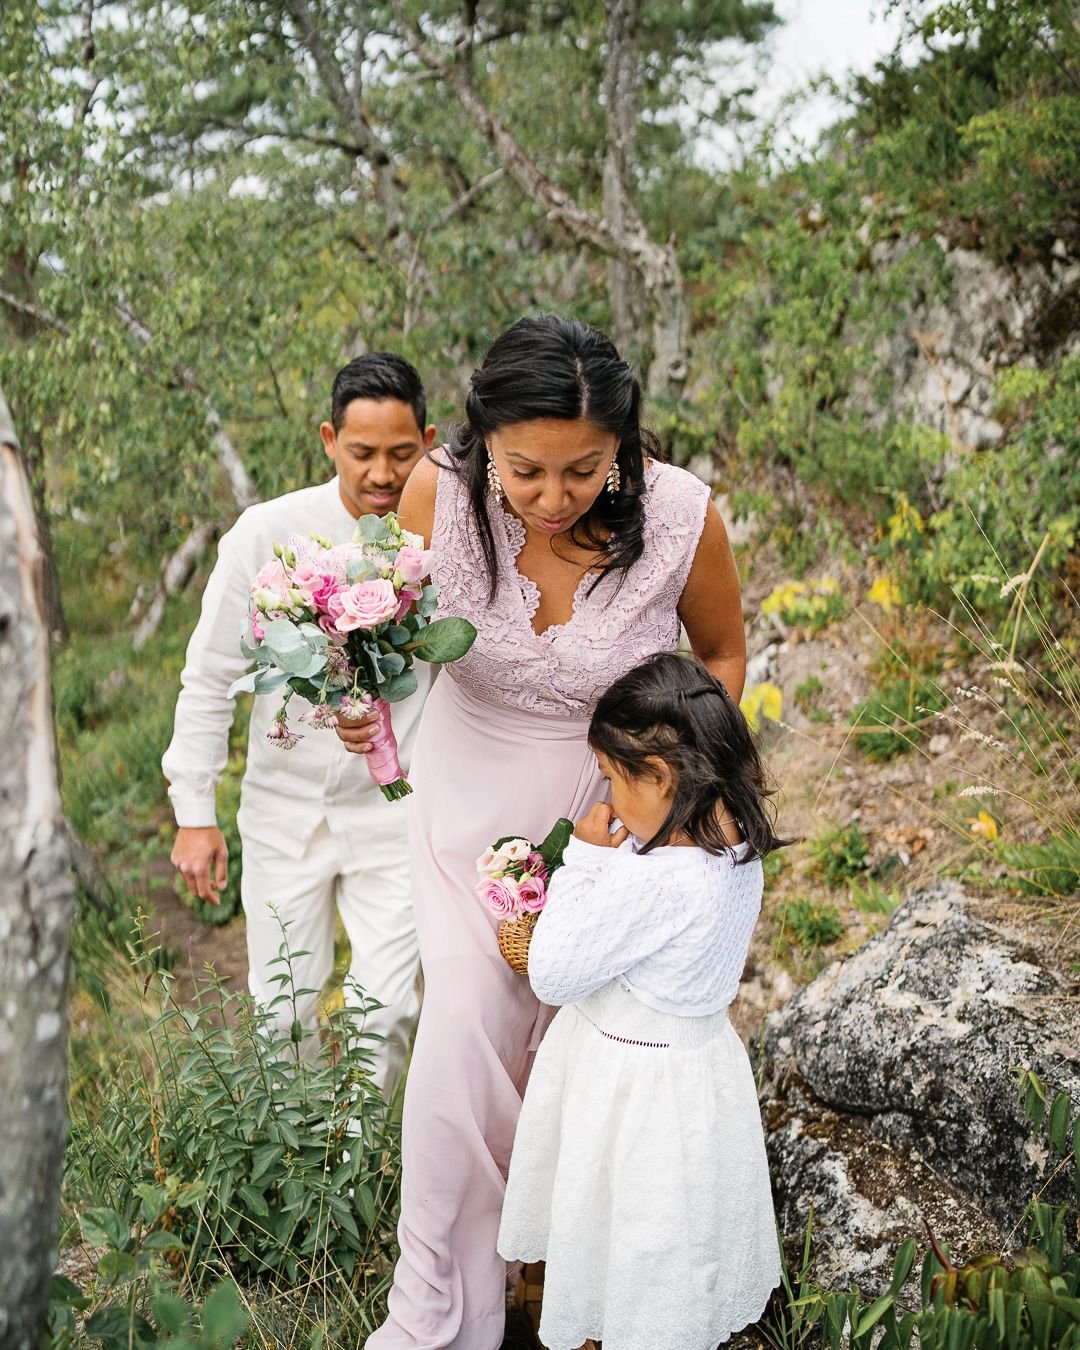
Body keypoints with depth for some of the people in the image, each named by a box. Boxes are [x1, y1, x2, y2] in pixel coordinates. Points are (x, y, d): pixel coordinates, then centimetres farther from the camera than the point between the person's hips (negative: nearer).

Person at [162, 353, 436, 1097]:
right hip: (286, 808, 1)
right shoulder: (269, 533, -11)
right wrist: (195, 811, -2)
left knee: (388, 1007, 0)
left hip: (394, 812, 0)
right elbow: (211, 675, -3)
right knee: (284, 1008, 11)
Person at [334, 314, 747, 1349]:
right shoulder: (440, 490, -23)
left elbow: (722, 656, -3)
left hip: (610, 798, 0)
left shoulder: (683, 516, -24)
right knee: (466, 1022, -3)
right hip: (473, 788, 1)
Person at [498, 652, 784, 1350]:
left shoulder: (650, 879, -33)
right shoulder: (735, 842, -7)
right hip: (697, 1051, 8)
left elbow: (552, 976, -21)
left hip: (636, 1080, -8)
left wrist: (585, 858, -17)